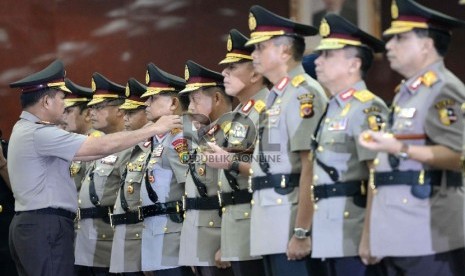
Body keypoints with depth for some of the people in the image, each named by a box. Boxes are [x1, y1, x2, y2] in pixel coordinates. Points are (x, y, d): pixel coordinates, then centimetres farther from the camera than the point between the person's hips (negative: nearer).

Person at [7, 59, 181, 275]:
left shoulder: (26, 130, 16)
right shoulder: (38, 134, -16)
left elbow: (88, 153, 18)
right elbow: (101, 146, -18)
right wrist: (154, 129, -10)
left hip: (31, 225, 11)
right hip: (46, 227, -11)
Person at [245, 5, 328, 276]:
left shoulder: (304, 94, -11)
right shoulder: (277, 98, 18)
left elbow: (310, 168, -18)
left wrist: (301, 232, -22)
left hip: (291, 224, -9)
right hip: (273, 233, 9)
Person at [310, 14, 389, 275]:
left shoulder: (367, 108, -10)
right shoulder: (333, 111, 19)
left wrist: (369, 237, -22)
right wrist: (311, 231, 20)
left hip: (354, 237, -9)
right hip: (332, 237, 9)